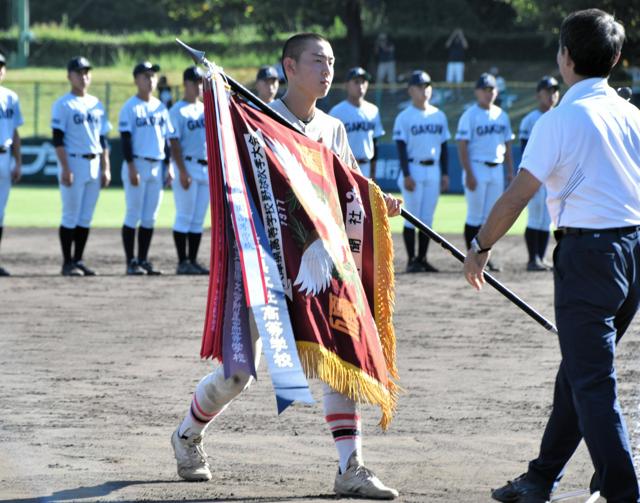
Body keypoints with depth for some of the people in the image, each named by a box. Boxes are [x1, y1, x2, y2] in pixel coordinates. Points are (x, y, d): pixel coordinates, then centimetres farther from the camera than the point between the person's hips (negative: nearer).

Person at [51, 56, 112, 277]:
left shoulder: (97, 105, 15)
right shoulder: (63, 105, -4)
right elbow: (58, 139, -10)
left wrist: (106, 168, 10)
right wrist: (65, 168, -17)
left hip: (94, 165, 6)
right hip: (74, 162, -6)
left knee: (86, 217, 7)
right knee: (71, 215, -5)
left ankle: (78, 260, 13)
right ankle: (68, 263, 0)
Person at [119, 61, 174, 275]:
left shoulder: (161, 108, 13)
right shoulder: (130, 107, -5)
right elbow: (126, 139, -10)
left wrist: (169, 167, 10)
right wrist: (132, 168, -16)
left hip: (157, 166, 6)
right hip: (137, 164, -6)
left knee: (150, 217, 7)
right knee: (134, 215, -4)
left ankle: (143, 260, 13)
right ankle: (131, 262, 0)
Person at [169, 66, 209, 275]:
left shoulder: (206, 109, 18)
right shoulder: (178, 111, -5)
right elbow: (174, 142, -12)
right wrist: (182, 171, -17)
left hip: (207, 168, 7)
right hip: (188, 166, -7)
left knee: (198, 218, 8)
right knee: (185, 216, -6)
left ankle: (193, 261, 11)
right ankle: (182, 262, -4)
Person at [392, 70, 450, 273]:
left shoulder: (439, 116, 12)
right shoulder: (404, 117, -3)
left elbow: (443, 146, 15)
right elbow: (401, 147, -7)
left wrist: (445, 173, 8)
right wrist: (406, 175, -15)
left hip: (434, 171, 5)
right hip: (413, 170, -5)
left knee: (427, 218, 6)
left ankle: (422, 259, 11)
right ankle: (411, 260, -1)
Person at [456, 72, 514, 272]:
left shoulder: (502, 115, 13)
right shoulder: (470, 115, -6)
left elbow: (507, 144, 19)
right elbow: (462, 145, -10)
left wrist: (510, 170, 12)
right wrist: (469, 174, -17)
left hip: (497, 170, 6)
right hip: (477, 168, -6)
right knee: (475, 216, -5)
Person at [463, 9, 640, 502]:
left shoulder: (561, 120, -9)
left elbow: (517, 195, -9)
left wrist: (481, 248, 3)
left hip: (587, 251, -7)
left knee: (593, 381, -3)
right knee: (579, 369, 18)